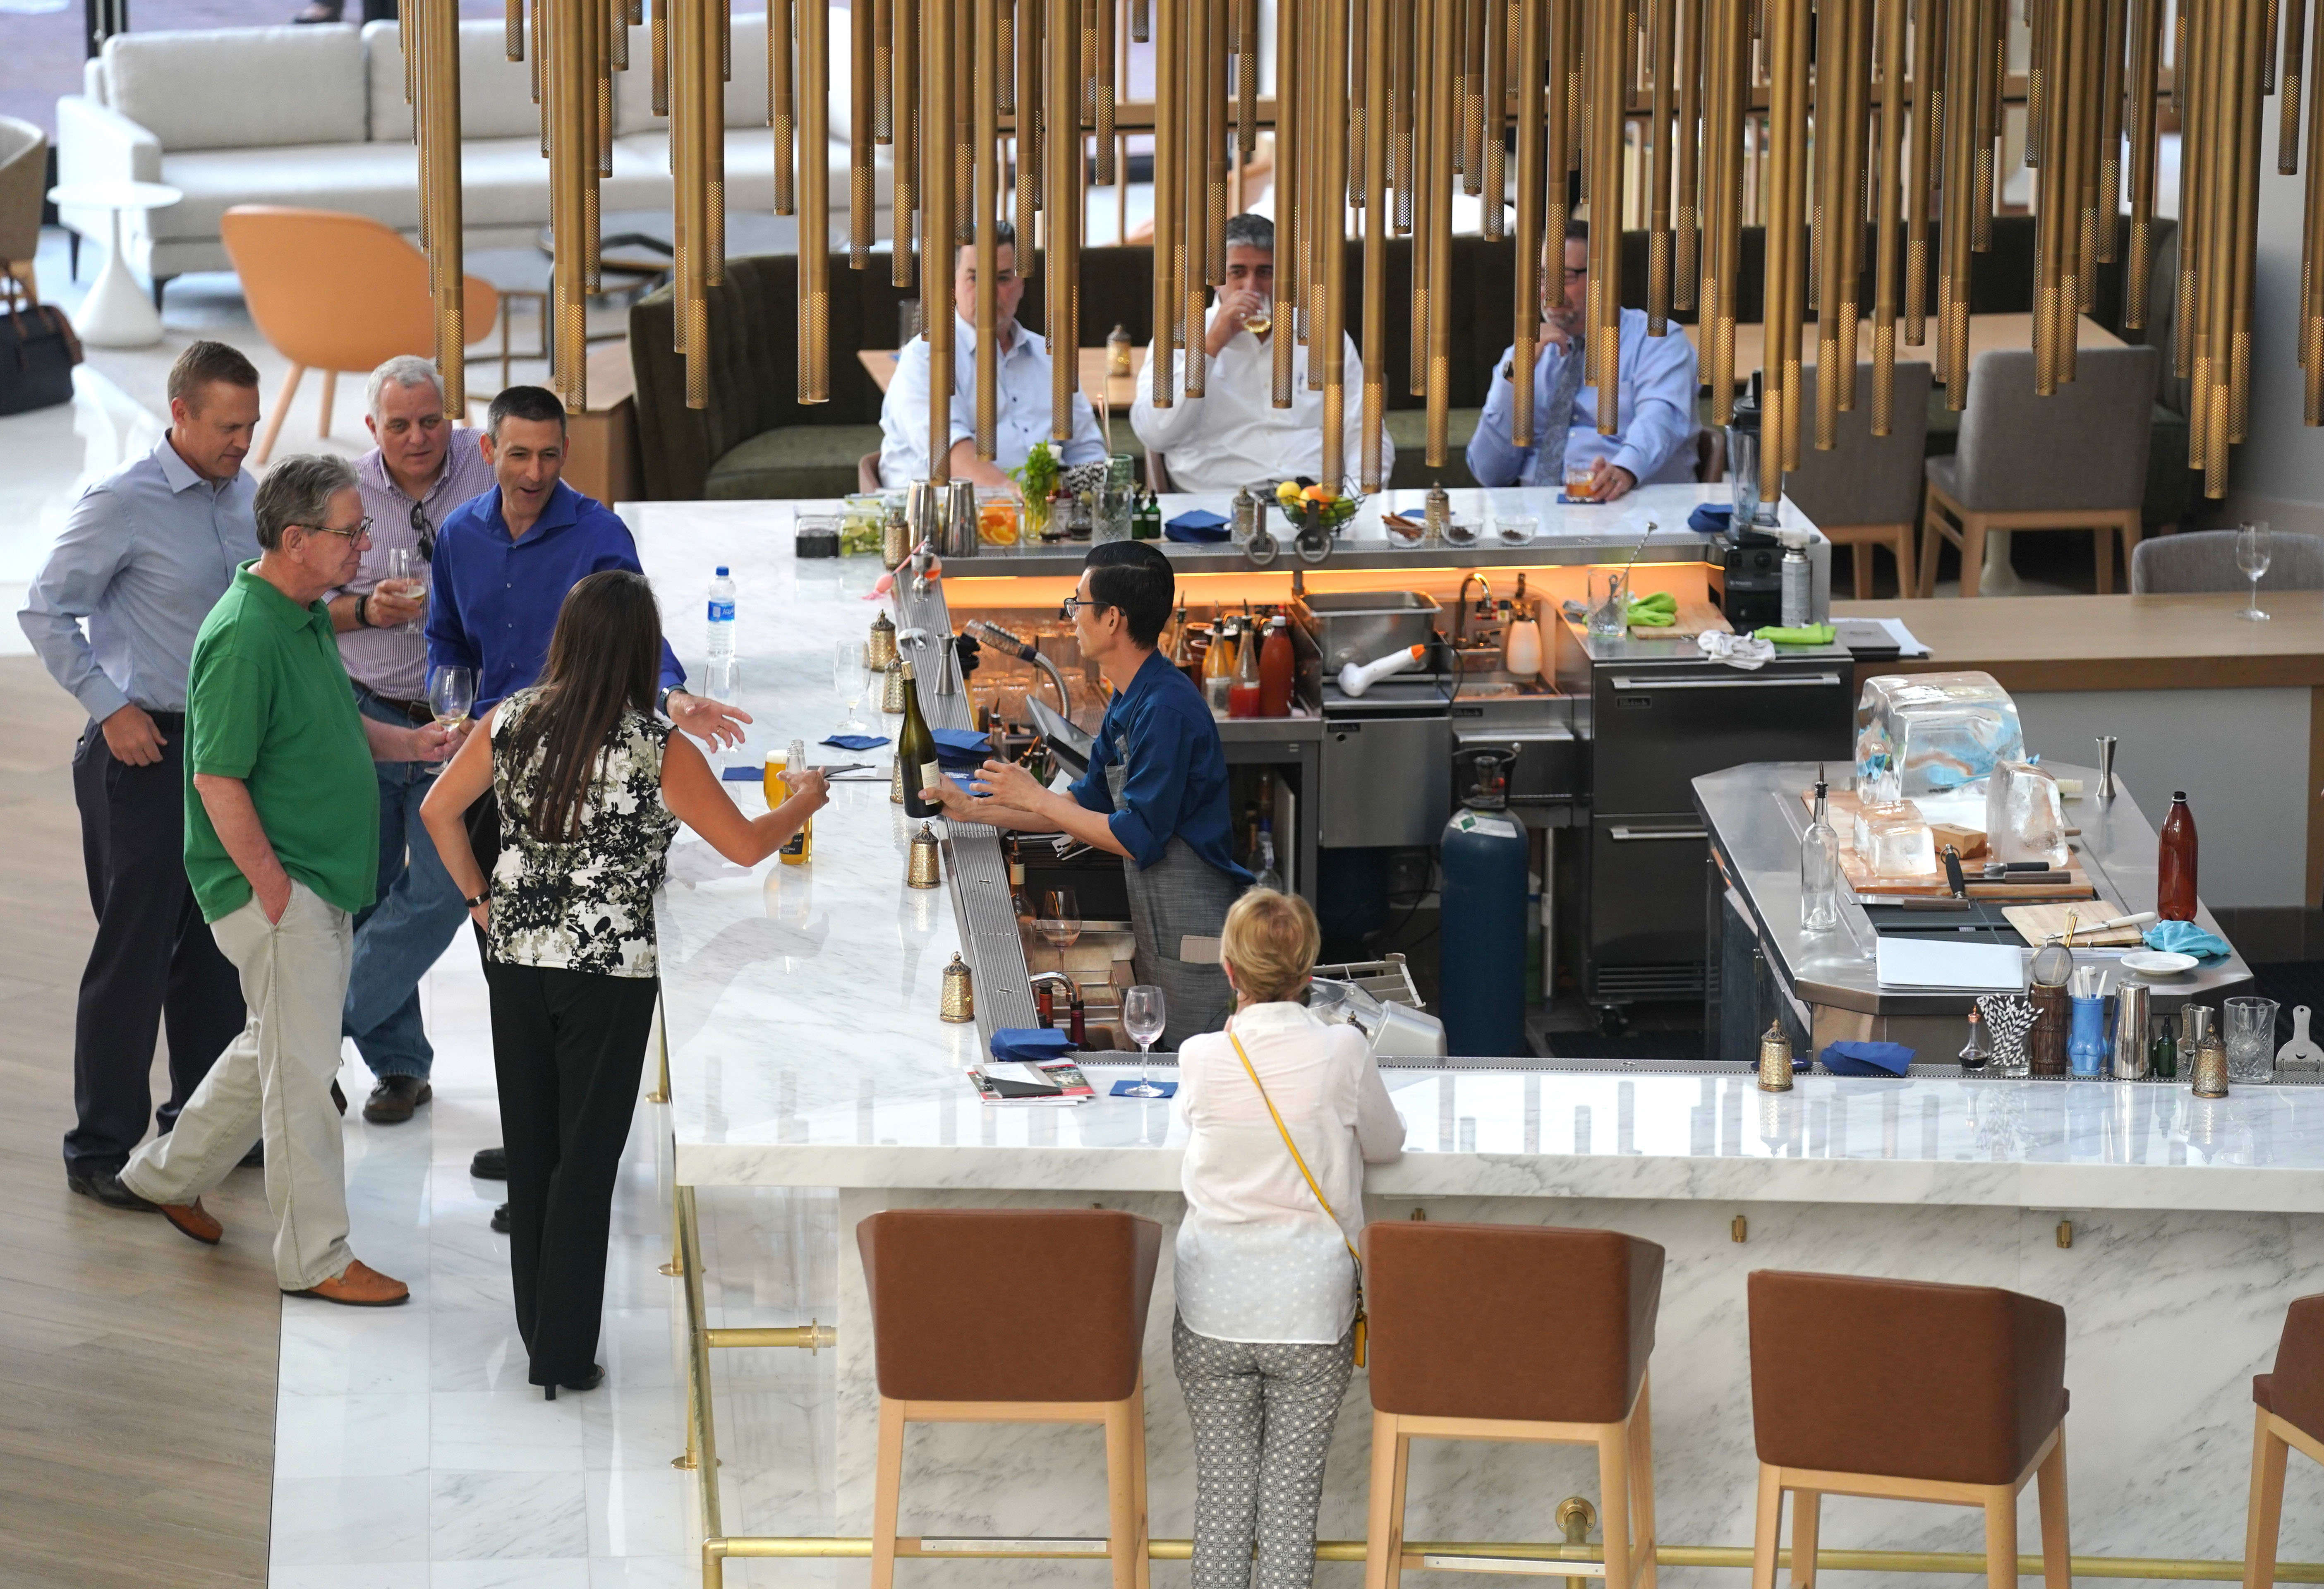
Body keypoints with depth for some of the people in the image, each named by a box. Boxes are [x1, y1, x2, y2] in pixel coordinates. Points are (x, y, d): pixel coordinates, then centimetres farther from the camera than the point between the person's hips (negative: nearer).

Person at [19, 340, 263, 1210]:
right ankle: (103, 1148, 6)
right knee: (135, 950, -3)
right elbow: (47, 611, -10)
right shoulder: (122, 504, -13)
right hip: (145, 749, -6)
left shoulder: (244, 496, 6)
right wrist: (111, 709, -12)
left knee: (217, 943, 14)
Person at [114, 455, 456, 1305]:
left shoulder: (310, 615, 8)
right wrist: (273, 887, -20)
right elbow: (219, 780, -23)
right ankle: (315, 1257, 7)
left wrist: (406, 742, 6)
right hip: (274, 884, -10)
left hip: (323, 884, 10)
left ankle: (170, 1174, 37)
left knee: (283, 1046, 21)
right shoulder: (245, 636, -22)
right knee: (303, 1067, -3)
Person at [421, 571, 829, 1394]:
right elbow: (746, 845, -6)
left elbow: (438, 811, 6)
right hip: (610, 969, -4)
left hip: (516, 958, 4)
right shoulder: (660, 751, -14)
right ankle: (562, 1354, 8)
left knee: (529, 1147, 16)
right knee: (586, 1158, 4)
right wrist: (805, 803, 13)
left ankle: (537, 1324, 28)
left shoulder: (510, 721, -2)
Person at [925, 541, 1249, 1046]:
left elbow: (1137, 839, -22)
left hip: (1194, 936, -10)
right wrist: (975, 809, 15)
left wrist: (1035, 799, -12)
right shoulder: (1129, 702, 10)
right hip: (1159, 930, 10)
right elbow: (1088, 805, 19)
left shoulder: (1166, 710, -22)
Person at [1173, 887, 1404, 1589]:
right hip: (1311, 1315, -1)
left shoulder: (1200, 1058, -6)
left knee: (1222, 1485, 8)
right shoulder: (1342, 1052, -10)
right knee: (1292, 1488, 6)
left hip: (1213, 1317, 1)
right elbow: (1385, 1145, 6)